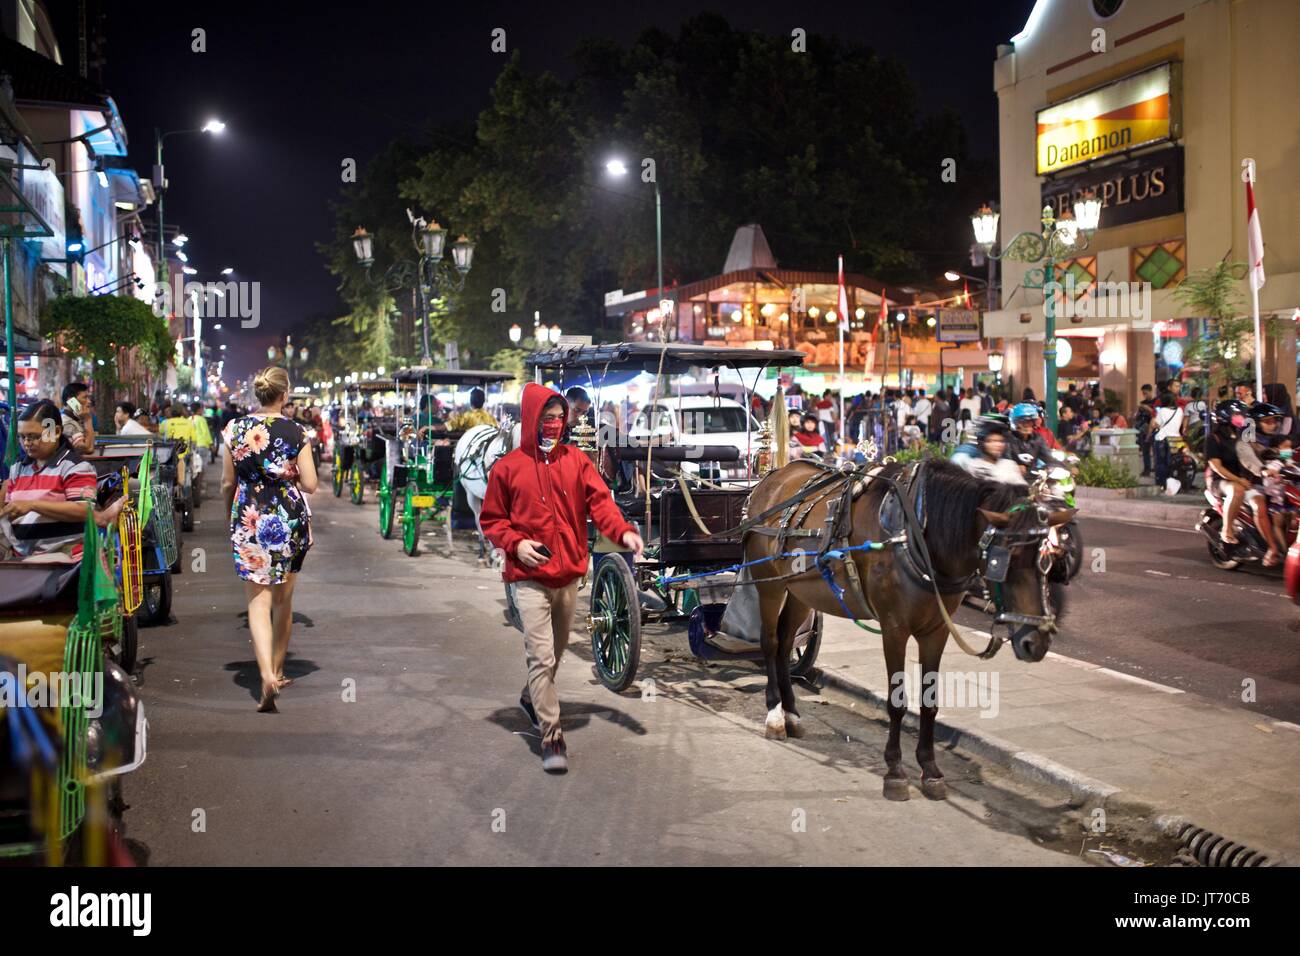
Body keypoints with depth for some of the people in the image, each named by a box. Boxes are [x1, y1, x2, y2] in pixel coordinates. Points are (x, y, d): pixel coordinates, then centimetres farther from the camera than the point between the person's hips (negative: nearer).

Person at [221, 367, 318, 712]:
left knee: (258, 602, -2)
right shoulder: (296, 432, -6)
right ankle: (278, 670, 29)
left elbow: (227, 483, 4)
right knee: (284, 600, 16)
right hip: (291, 519, 0)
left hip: (250, 519, 0)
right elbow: (310, 485, -7)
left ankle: (267, 676, -20)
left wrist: (232, 515, 20)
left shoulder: (235, 429, -2)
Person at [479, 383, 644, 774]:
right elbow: (491, 520, 3)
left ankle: (532, 698, 46)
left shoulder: (576, 460, 4)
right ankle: (551, 735, -3)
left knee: (557, 650, 20)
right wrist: (516, 543, -15)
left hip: (569, 574, 4)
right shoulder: (508, 468, -3)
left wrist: (623, 531, -20)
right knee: (541, 655, -9)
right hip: (530, 578, -4)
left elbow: (599, 500, -3)